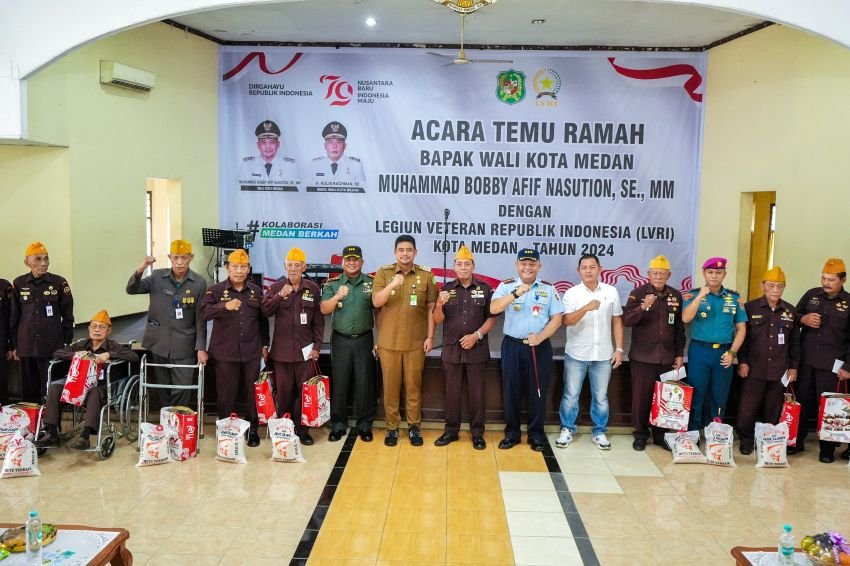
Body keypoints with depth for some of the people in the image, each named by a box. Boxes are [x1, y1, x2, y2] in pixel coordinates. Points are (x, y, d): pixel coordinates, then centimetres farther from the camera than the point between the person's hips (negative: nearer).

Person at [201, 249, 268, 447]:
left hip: (251, 353, 2)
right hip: (225, 352, -2)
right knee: (226, 394, 5)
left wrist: (265, 345, 12)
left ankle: (252, 429, 23)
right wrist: (224, 306, -33)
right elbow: (204, 313, -18)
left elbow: (263, 320, 14)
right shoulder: (216, 290, -2)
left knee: (252, 393, 9)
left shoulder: (256, 292, 8)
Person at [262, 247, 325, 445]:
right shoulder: (276, 287, 4)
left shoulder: (313, 289, 3)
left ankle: (301, 429, 16)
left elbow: (318, 321, 3)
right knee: (283, 391, 7)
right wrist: (280, 296, -20)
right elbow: (265, 310, -7)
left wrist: (317, 346, -1)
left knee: (304, 391, 4)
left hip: (305, 349, 0)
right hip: (281, 349, 0)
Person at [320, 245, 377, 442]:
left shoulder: (372, 283, 3)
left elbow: (378, 312, 5)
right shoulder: (332, 284, 3)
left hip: (364, 340, 0)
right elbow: (324, 310, -8)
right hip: (340, 340, 0)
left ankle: (365, 425, 16)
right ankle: (338, 425, 17)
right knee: (339, 383, 5)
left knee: (365, 384, 4)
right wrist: (337, 296, -26)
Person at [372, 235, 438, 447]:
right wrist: (392, 285, -25)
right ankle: (392, 427, 21)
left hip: (416, 342, 0)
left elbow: (431, 308, 3)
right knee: (390, 386, 8)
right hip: (388, 341, 0)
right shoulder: (383, 272, 0)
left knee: (413, 385, 9)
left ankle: (414, 426, 23)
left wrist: (430, 336, 0)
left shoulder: (426, 275, 1)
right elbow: (376, 302, -9)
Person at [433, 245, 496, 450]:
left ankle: (477, 433, 16)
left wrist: (476, 335, -12)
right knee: (452, 391, 9)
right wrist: (439, 305, -20)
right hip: (451, 349, 1)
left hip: (477, 349, -1)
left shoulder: (485, 289, 1)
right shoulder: (446, 289, 3)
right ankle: (451, 430, 20)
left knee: (476, 392, 5)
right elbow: (438, 320, 0)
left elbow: (491, 318, 1)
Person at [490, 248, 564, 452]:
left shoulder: (548, 288, 4)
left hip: (540, 347, 1)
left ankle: (536, 434, 21)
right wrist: (516, 293, -27)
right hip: (512, 346, 0)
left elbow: (557, 319, 2)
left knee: (538, 391, 7)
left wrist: (540, 336, -14)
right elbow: (493, 309, -15)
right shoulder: (506, 286, 1)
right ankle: (511, 433, 21)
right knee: (511, 391, 7)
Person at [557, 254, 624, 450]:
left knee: (601, 397, 11)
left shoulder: (611, 292, 2)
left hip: (603, 355, 2)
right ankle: (567, 430, 21)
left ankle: (600, 432, 24)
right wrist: (586, 308, -33)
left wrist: (619, 349, 3)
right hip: (576, 354, -1)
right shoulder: (572, 293, -5)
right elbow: (567, 321, -17)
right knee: (571, 395, 7)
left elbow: (617, 322, 8)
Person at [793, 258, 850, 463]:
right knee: (801, 401, 9)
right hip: (805, 359, 2)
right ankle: (797, 441, 22)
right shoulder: (811, 295, 4)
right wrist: (803, 319, -9)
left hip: (831, 363, -2)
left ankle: (828, 448, 15)